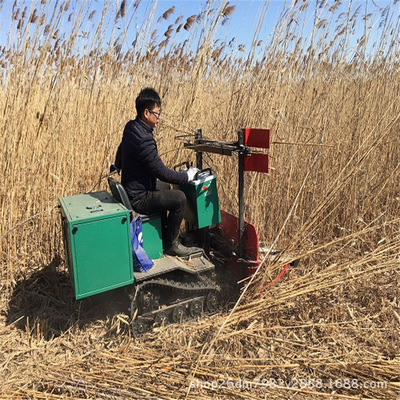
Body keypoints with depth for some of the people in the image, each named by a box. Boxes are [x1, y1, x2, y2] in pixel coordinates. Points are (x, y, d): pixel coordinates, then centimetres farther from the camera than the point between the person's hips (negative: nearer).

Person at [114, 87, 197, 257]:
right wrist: (188, 176, -12)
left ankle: (163, 229, 40)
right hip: (139, 199, -11)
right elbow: (162, 172, -26)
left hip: (129, 190, 11)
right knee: (179, 198, -15)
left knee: (164, 186, 29)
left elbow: (118, 163, 15)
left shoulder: (130, 127, 2)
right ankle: (171, 244, 3)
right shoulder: (144, 139, -29)